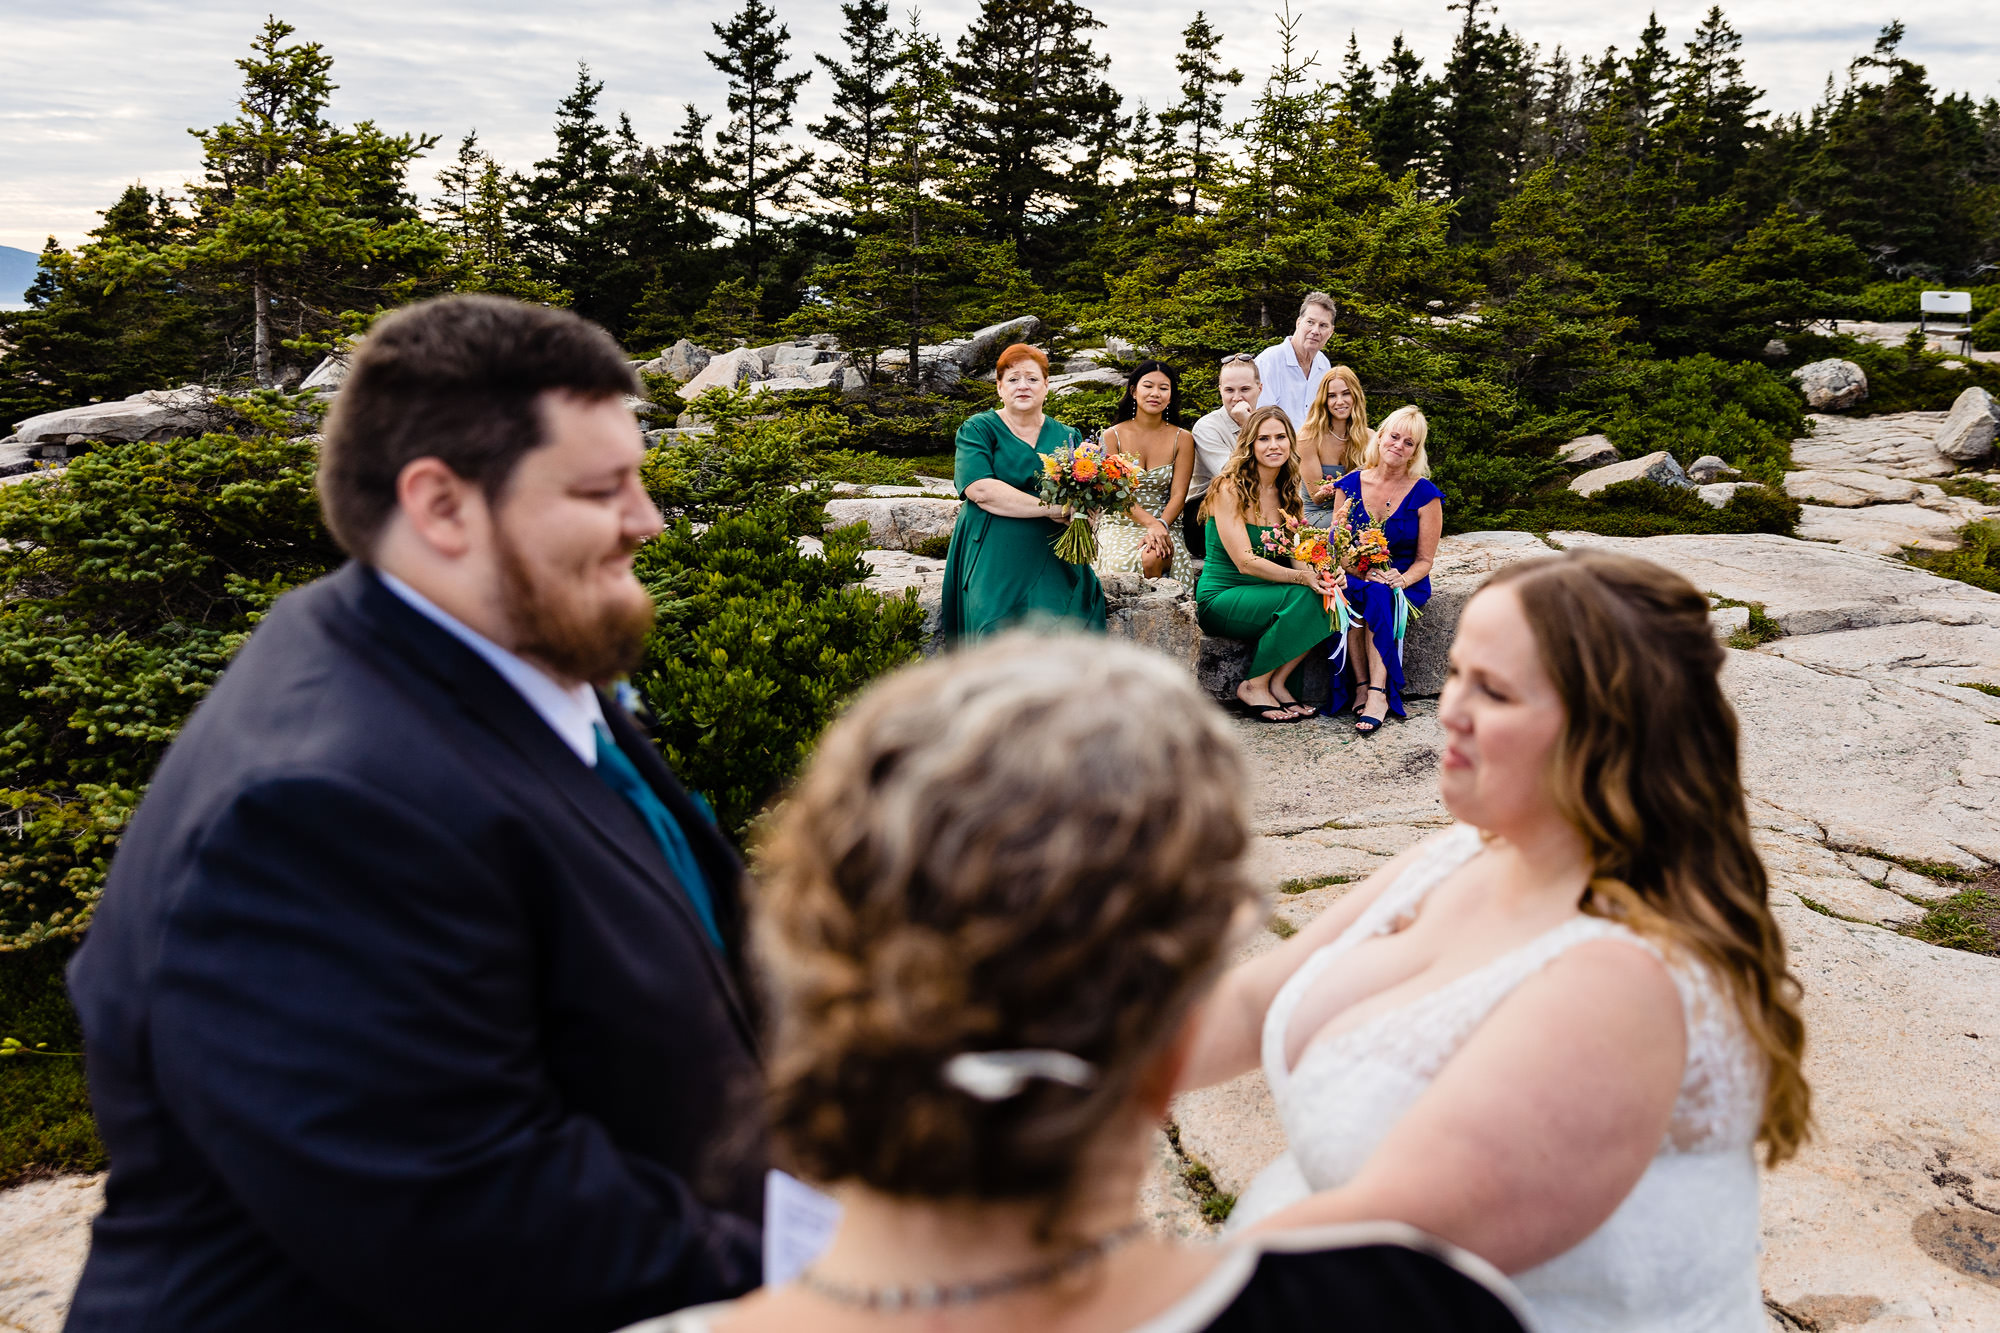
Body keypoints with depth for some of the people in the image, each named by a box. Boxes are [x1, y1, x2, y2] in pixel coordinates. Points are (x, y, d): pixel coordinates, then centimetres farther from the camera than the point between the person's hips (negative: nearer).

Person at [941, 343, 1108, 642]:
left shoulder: (1067, 437, 17)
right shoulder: (978, 430, 6)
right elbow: (981, 490, -11)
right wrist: (1052, 508, -13)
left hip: (1054, 566, 3)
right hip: (994, 562, -3)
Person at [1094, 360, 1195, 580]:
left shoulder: (1182, 439, 5)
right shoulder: (1113, 436, 1)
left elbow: (1178, 495, -2)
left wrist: (1160, 526, -22)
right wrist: (1150, 522, -23)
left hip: (1165, 526, 0)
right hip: (1120, 526, 0)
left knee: (1153, 557, -33)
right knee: (1126, 562, -33)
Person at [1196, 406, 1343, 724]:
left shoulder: (1284, 493, 11)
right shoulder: (1229, 490, -12)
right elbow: (1245, 562, -21)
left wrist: (1322, 574, -19)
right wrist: (1303, 578, -33)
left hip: (1265, 593, 7)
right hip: (1220, 600, -7)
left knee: (1328, 599, -20)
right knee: (1303, 598, -29)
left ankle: (1277, 684, -10)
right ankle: (1253, 687, -15)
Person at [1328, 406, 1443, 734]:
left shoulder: (1424, 494, -3)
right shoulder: (1351, 485, 3)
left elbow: (1425, 560, -1)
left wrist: (1401, 580, -22)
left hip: (1405, 581, -2)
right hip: (1357, 576, 2)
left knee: (1378, 594, -35)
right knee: (1342, 590, -33)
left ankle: (1377, 692, -38)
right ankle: (1361, 685, -30)